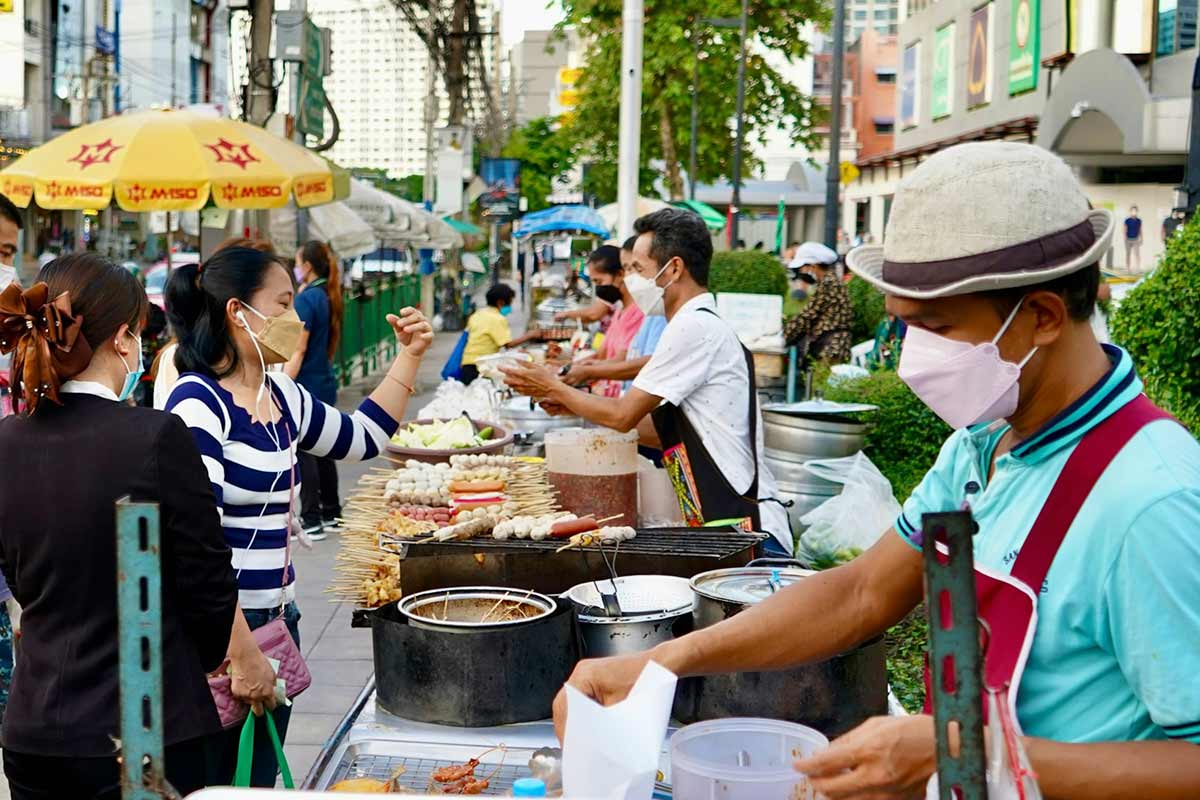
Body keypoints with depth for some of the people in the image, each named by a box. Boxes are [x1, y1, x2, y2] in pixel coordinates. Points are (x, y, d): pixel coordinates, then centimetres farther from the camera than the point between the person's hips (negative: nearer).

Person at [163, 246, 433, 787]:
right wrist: (242, 655, -24)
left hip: (275, 617, 8)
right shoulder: (199, 403, -17)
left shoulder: (282, 396, 8)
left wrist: (409, 356, 18)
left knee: (260, 781, 16)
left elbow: (362, 438, 26)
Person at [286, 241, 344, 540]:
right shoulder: (329, 297, 10)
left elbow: (298, 350, -18)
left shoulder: (306, 299, -14)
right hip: (325, 384, 9)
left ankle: (311, 520, -3)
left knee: (304, 452, -5)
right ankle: (331, 513, 24)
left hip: (306, 385, -9)